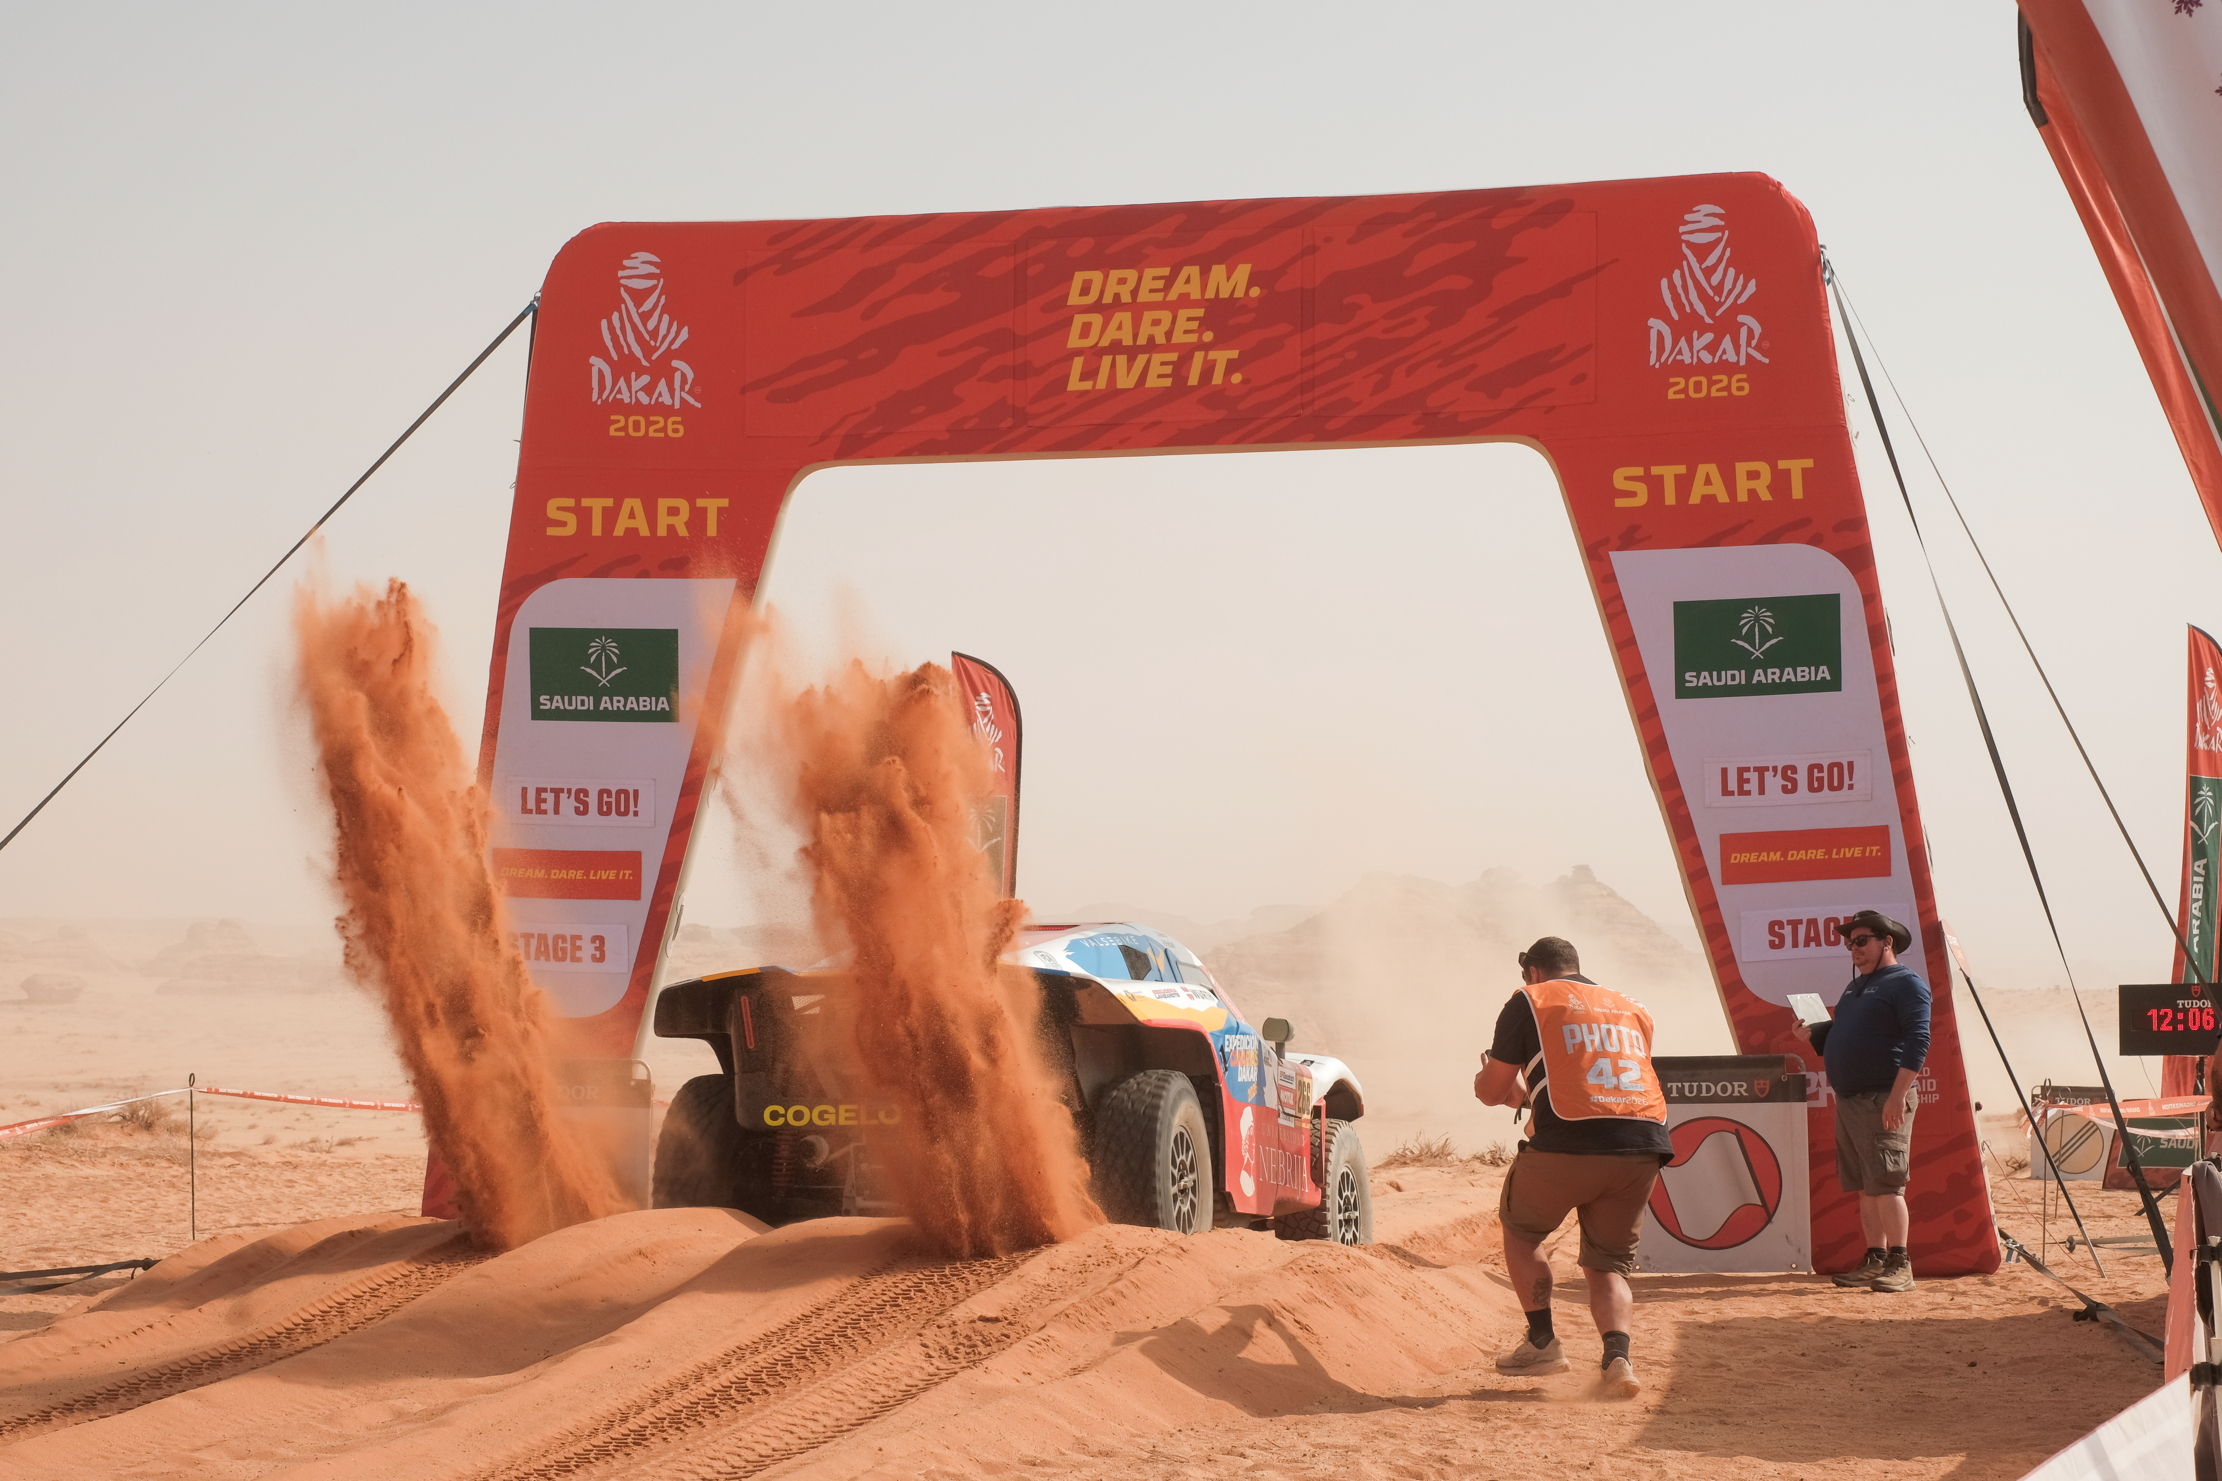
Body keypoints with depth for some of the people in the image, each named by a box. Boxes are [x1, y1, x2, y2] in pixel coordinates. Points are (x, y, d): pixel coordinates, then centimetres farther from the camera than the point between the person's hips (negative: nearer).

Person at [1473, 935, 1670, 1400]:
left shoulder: (1529, 1001, 11)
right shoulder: (1633, 1010, 26)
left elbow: (1491, 1092, 11)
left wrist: (1485, 1078, 35)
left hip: (1568, 1143, -4)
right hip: (1644, 1145, 4)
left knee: (1519, 1229, 23)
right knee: (1608, 1265, 16)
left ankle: (1542, 1342, 21)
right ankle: (1617, 1357, -8)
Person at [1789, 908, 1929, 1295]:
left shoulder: (1905, 983, -6)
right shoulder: (1856, 987, 22)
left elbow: (1917, 1042, -16)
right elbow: (1838, 1037, 29)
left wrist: (1897, 1096, -23)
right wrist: (1810, 1035, 9)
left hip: (1884, 1099, -9)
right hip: (1850, 1100, 9)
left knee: (1885, 1183, -12)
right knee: (1865, 1188, 9)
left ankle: (1899, 1265, -10)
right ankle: (1875, 1260, 12)